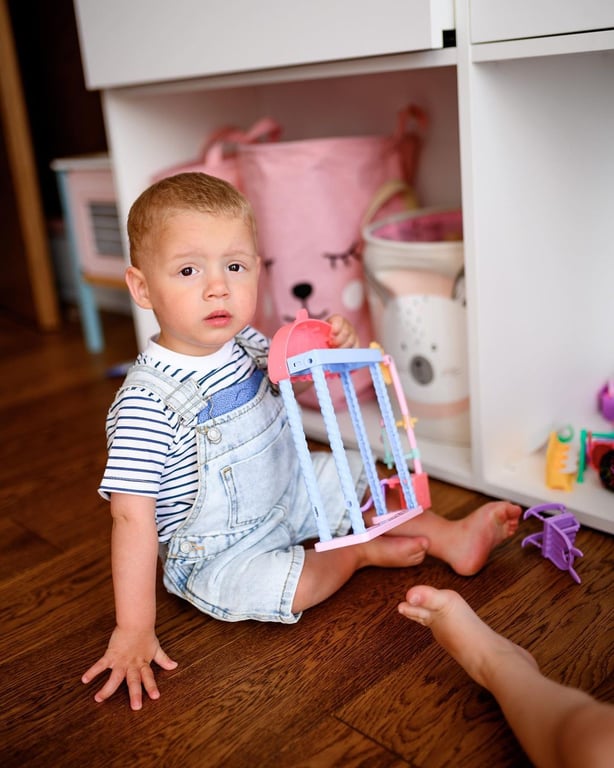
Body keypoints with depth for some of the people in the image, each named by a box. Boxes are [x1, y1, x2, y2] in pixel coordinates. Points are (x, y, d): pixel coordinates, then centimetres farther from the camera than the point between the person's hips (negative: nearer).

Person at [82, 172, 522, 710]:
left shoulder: (243, 342, -9)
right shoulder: (147, 402, -33)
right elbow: (132, 515, -31)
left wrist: (327, 352, -11)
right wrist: (134, 629, -29)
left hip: (286, 492, 7)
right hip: (214, 553, -7)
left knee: (359, 475, 9)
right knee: (284, 587, -29)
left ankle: (452, 539, 18)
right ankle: (361, 553, -1)